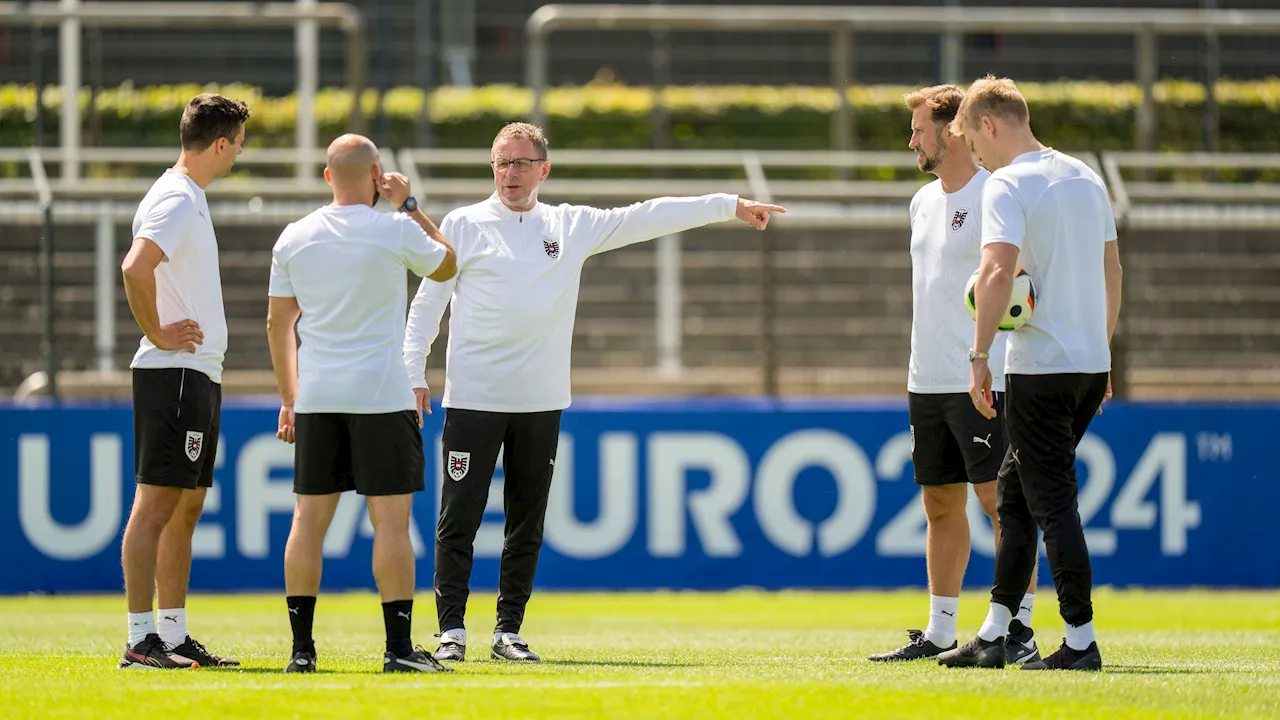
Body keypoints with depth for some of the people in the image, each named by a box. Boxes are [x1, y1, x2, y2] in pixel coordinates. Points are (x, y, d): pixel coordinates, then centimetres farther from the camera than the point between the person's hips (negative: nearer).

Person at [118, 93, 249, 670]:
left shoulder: (190, 197, 17)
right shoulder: (176, 200, -14)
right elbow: (135, 267, -28)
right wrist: (156, 334, -18)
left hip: (200, 374, 10)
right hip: (174, 373, -10)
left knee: (186, 507, 12)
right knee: (156, 504, -9)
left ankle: (175, 636, 16)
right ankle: (141, 639, -10)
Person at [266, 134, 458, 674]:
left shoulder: (295, 238, 5)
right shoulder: (396, 230, -7)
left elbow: (278, 324, 11)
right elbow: (446, 266, 13)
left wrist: (288, 399, 19)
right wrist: (408, 205, 17)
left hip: (315, 399, 4)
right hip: (381, 396, -4)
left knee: (309, 519, 6)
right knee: (390, 520, -1)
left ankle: (301, 648, 5)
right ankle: (399, 648, -3)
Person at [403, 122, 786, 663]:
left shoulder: (572, 226, 10)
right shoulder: (464, 225, 2)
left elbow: (647, 218, 9)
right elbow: (428, 303, 3)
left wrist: (732, 207, 7)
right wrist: (414, 375, -6)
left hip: (541, 401, 3)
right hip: (472, 396, -3)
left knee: (527, 526, 6)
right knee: (458, 519, -5)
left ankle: (509, 632, 14)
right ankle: (451, 630, 2)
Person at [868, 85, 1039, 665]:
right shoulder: (924, 202, 16)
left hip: (982, 378, -8)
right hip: (927, 379, 8)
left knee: (1000, 499, -9)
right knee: (940, 504, 11)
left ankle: (1018, 632, -8)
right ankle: (939, 632, 16)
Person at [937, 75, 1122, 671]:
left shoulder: (1007, 185, -11)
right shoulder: (1086, 179, 14)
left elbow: (998, 271, -23)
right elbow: (1111, 271, 20)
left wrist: (980, 357, -20)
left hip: (1041, 369, -8)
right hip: (1092, 364, 8)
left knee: (1053, 503, -4)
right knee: (1015, 492, 16)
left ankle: (1081, 641, -5)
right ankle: (995, 634, 18)